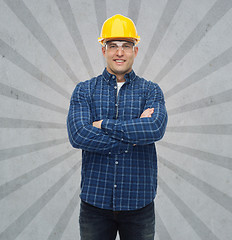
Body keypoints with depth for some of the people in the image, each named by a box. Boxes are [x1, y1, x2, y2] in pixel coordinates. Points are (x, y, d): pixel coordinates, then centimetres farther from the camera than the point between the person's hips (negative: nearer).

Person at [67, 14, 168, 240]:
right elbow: (78, 135, -13)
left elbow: (155, 128, -16)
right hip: (95, 201, 0)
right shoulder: (84, 90, 3)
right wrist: (135, 134, -14)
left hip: (139, 202, 0)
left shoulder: (151, 91, 3)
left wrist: (103, 124, -15)